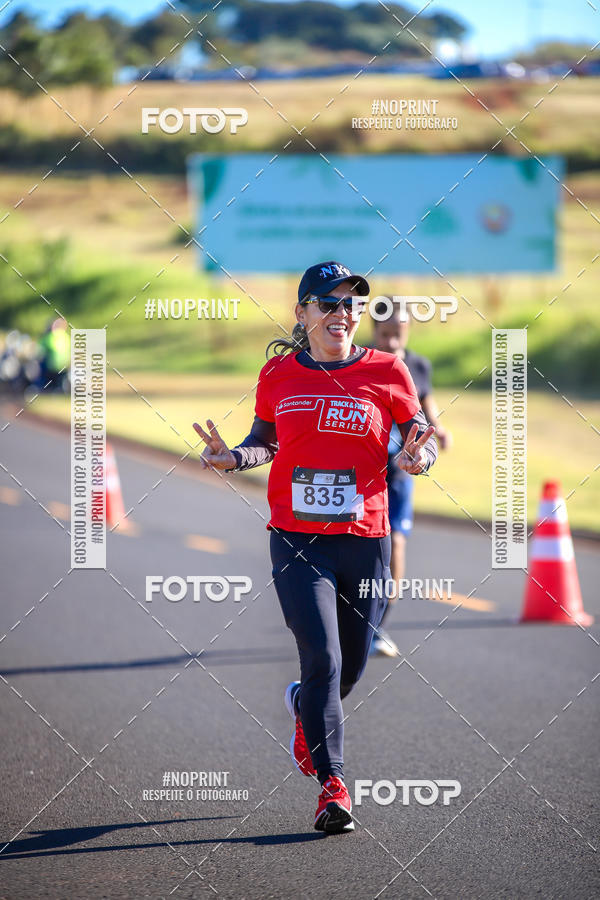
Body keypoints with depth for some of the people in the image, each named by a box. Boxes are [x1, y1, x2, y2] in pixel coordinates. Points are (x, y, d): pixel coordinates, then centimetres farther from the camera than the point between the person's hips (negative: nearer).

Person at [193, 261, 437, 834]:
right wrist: (233, 458, -3)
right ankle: (332, 784, -7)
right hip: (297, 538, -1)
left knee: (350, 668, 11)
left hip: (365, 539, 1)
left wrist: (418, 455, -14)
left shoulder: (386, 372, 0)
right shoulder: (279, 373, 4)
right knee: (322, 657, -14)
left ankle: (303, 706, 46)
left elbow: (421, 438, 9)